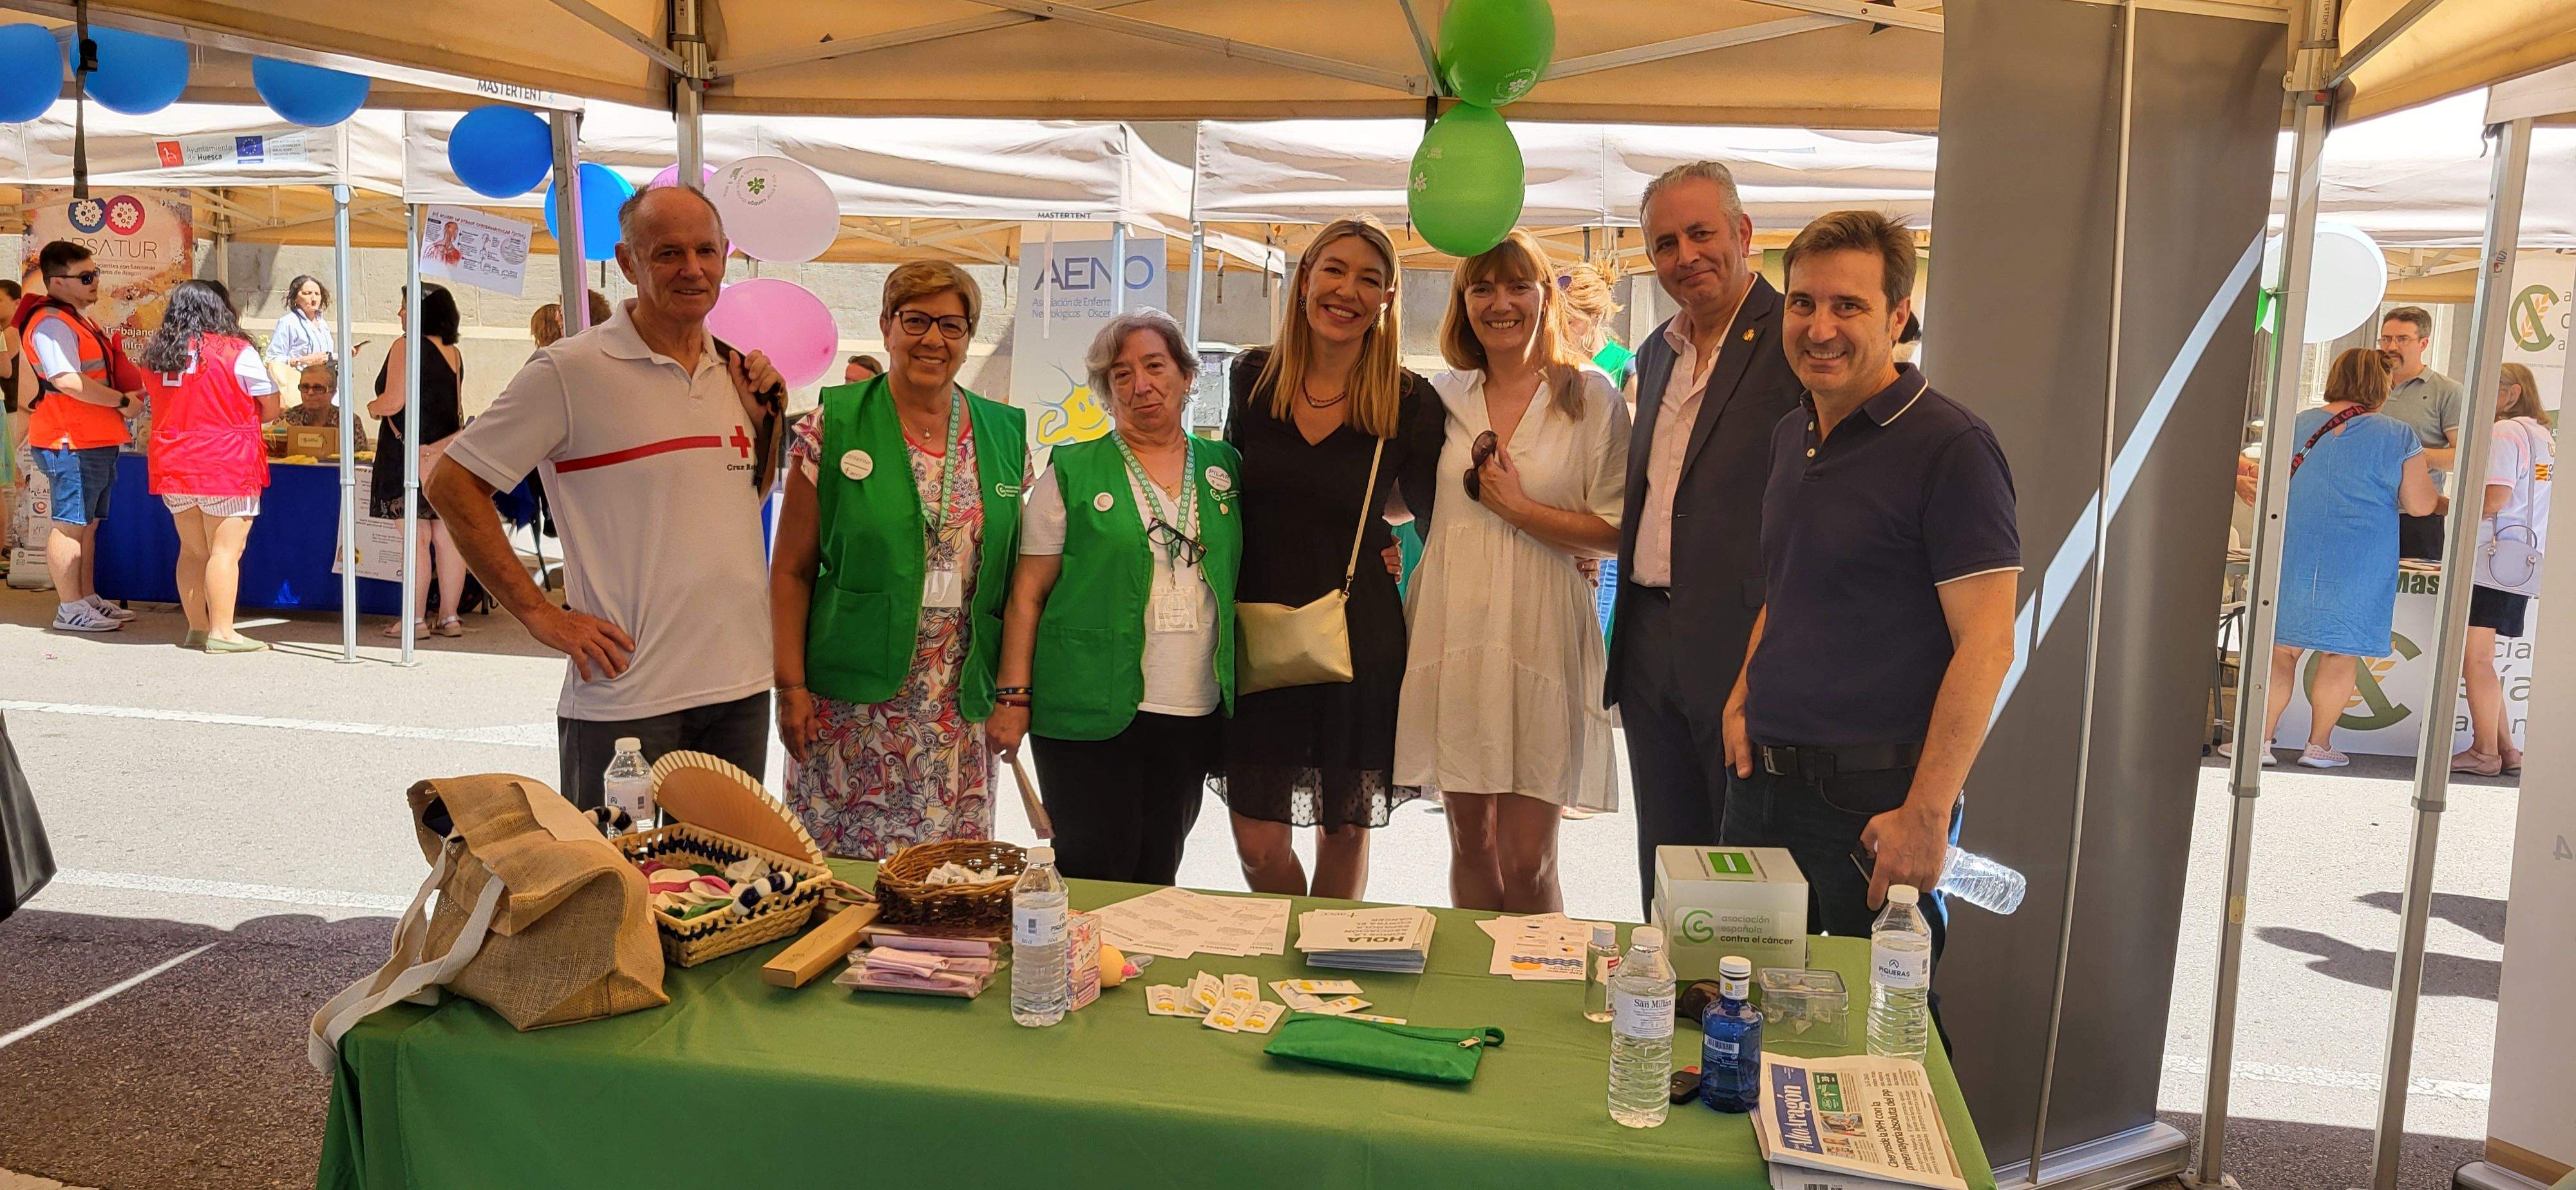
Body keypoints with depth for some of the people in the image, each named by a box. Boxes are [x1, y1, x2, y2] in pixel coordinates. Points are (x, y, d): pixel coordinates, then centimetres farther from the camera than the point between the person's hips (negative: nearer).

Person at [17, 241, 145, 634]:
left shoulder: (77, 319, 18)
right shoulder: (50, 323, -15)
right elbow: (68, 381, -26)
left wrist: (132, 390, 15)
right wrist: (123, 400, -17)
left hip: (95, 441, 10)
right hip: (71, 443, -10)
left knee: (88, 523, 15)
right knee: (71, 524, -5)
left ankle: (88, 599, 23)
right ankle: (70, 610, -1)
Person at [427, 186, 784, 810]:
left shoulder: (734, 371, 9)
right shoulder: (570, 370, -9)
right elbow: (453, 485, -6)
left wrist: (766, 419, 4)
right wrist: (540, 614, -10)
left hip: (742, 688, 6)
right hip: (627, 694, -6)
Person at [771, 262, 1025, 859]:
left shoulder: (1003, 435, 7)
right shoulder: (833, 427, -2)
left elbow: (1012, 571, 11)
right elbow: (791, 569, -1)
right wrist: (791, 686, -6)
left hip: (961, 709, 3)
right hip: (853, 697, -2)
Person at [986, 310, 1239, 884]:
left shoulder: (1223, 469, 11)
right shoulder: (1073, 472, 1)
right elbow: (1028, 594, 0)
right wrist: (1014, 697, -6)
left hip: (1194, 712, 3)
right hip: (1092, 711, -3)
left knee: (1158, 874, 11)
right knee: (1093, 876, -3)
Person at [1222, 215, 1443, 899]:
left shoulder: (1410, 402, -6)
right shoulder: (1253, 379, 2)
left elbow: (1430, 512, 7)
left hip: (1360, 632, -1)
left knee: (1346, 829, 12)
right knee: (1257, 844, 1)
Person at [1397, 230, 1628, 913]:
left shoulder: (1591, 396, 1)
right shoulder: (1443, 397, 10)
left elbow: (1615, 531, -4)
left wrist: (1518, 509, -10)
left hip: (1540, 637, -3)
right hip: (1449, 631, 3)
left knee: (1525, 863, -3)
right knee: (1470, 847, 10)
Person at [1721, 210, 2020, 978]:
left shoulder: (1948, 447, -13)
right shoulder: (1791, 435, 11)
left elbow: (1987, 643, -17)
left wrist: (1926, 813, -20)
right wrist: (1743, 703, 9)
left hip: (1875, 796, -7)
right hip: (1764, 777, 7)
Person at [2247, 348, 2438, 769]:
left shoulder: (2299, 424, 4)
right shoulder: (2399, 437, -5)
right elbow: (2420, 505, -4)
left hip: (2294, 555, 2)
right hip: (2359, 563, -2)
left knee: (2281, 650, 7)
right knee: (2340, 656, 8)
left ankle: (2261, 738, 5)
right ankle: (2319, 745, 14)